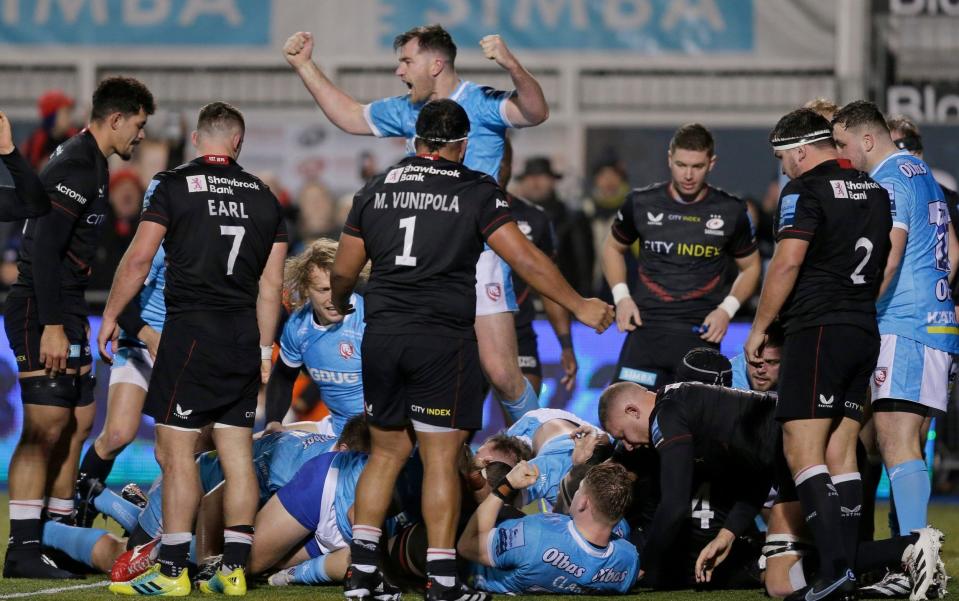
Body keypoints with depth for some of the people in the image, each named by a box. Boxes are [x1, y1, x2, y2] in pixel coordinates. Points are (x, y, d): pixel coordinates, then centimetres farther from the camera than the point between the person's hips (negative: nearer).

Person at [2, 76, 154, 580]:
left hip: (66, 311, 11)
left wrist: (76, 321, 21)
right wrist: (51, 327, -25)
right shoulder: (75, 166, -16)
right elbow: (44, 248, -22)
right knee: (47, 426, -13)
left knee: (78, 422, 12)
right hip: (42, 311, -11)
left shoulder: (91, 163, 16)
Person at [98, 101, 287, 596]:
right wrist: (264, 350, 19)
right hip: (244, 335, 5)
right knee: (237, 453, 7)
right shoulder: (265, 198, 11)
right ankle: (234, 569, 7)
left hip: (191, 328, -5)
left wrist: (111, 315, 6)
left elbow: (139, 259, -5)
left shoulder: (173, 185, -2)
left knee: (175, 451, -4)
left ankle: (173, 570, -6)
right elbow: (271, 286, 13)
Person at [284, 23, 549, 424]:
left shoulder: (480, 104, -8)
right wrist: (303, 66, 24)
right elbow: (350, 116, 28)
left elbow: (535, 113, -24)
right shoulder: (407, 112, 15)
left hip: (479, 258, -7)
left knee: (501, 372, -12)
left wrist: (512, 67, -41)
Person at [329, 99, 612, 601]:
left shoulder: (377, 189, 10)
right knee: (440, 459, -1)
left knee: (387, 451, 15)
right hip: (443, 339, -4)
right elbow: (525, 259, -5)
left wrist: (340, 305, 37)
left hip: (382, 335, 4)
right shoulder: (475, 191, -1)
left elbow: (343, 270, 15)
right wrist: (580, 307, 5)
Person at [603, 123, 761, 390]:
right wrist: (621, 296, 3)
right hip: (646, 329, 0)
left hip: (701, 335, 0)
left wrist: (727, 309, -3)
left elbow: (750, 267, 14)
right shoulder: (642, 203, 2)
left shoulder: (731, 212, 1)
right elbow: (613, 248, 19)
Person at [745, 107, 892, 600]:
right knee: (840, 455, 9)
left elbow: (787, 264, -15)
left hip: (817, 331, -8)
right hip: (866, 333, 8)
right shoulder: (875, 191, 15)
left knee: (802, 451, -9)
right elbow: (886, 265, 21)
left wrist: (759, 328, -7)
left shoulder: (806, 191, -8)